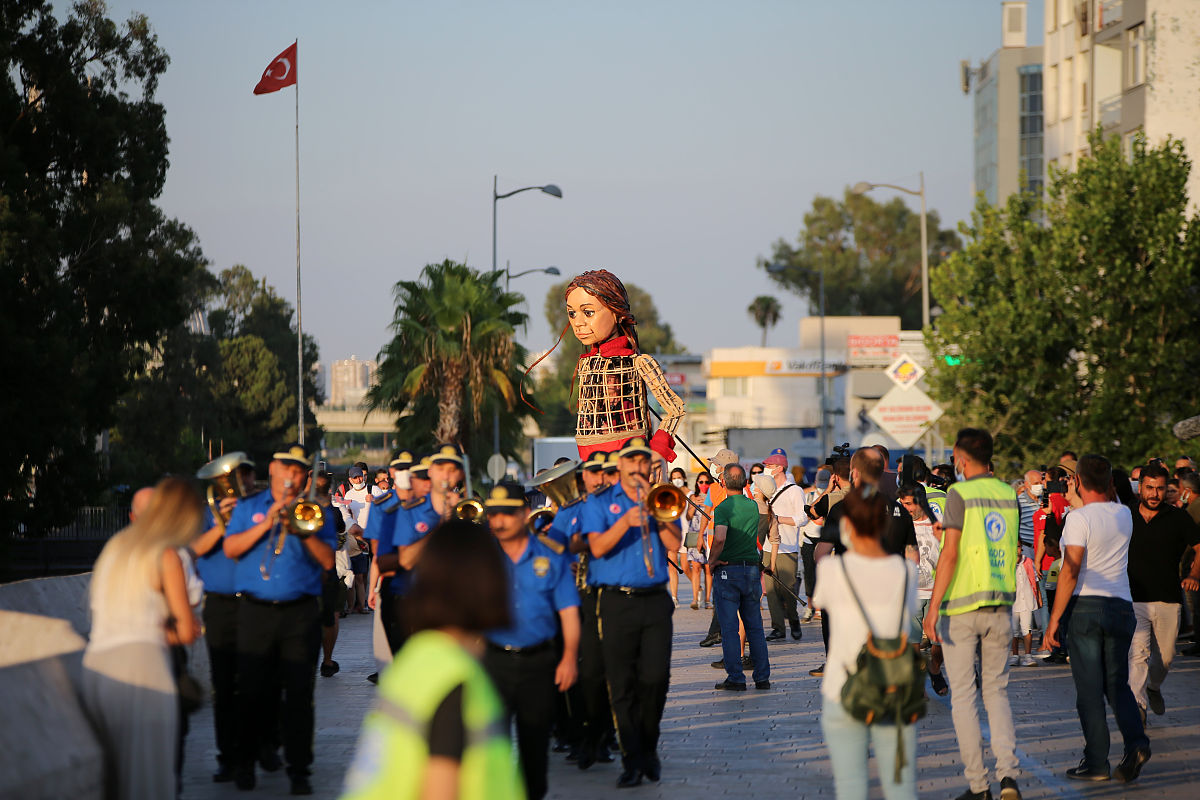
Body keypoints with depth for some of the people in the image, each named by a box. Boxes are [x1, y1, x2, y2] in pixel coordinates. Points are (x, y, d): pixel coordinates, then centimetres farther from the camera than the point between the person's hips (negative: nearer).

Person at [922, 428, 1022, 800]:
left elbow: (949, 554, -16)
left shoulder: (960, 494, -10)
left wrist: (933, 608, -14)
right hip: (1001, 606, 5)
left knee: (963, 695, 3)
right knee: (997, 692, 12)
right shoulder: (1009, 494, 7)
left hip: (961, 606, -5)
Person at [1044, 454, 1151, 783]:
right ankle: (1136, 742, -10)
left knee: (1090, 689, 0)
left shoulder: (1079, 518, -11)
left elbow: (1071, 572, -16)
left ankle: (1096, 762, 1)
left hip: (1087, 607, -5)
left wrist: (1054, 618, -11)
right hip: (1122, 606, 5)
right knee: (1117, 683, 13)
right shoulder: (1124, 515, 8)